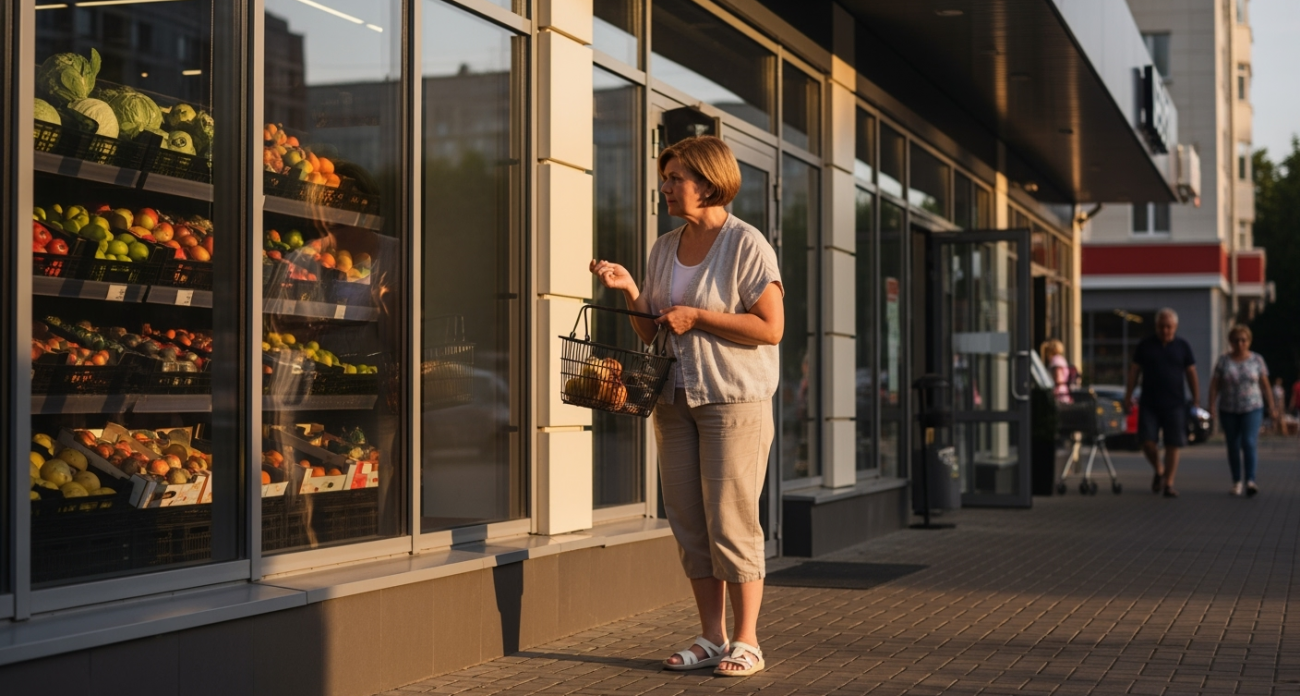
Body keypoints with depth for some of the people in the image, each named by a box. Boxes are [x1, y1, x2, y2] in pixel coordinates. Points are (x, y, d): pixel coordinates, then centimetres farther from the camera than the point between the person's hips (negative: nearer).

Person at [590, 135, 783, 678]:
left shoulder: (746, 244, -7)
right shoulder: (664, 249, 13)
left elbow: (771, 327, -13)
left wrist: (696, 317, -15)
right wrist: (628, 290, -2)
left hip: (734, 399, -7)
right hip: (675, 398, 7)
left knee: (730, 520, -6)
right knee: (688, 522, 7)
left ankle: (746, 641, 3)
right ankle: (711, 638, 15)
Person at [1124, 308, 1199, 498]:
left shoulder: (1183, 347, 5)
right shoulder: (1145, 345, 5)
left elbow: (1191, 374, 7)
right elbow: (1134, 370, 7)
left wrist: (1196, 400, 2)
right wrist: (1128, 395, 1)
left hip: (1175, 404, 0)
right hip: (1149, 404, 0)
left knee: (1173, 445, -2)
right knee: (1147, 441, -8)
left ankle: (1169, 483, 6)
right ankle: (1159, 471, 19)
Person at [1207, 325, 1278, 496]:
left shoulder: (1257, 360, -1)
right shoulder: (1223, 360, -2)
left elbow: (1265, 385, 4)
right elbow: (1215, 384, -2)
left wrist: (1272, 407, 5)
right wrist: (1211, 405, -11)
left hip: (1252, 409, -1)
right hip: (1228, 411, 1)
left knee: (1249, 443, -16)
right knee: (1233, 446, 7)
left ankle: (1250, 481, -23)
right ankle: (1236, 482, 20)